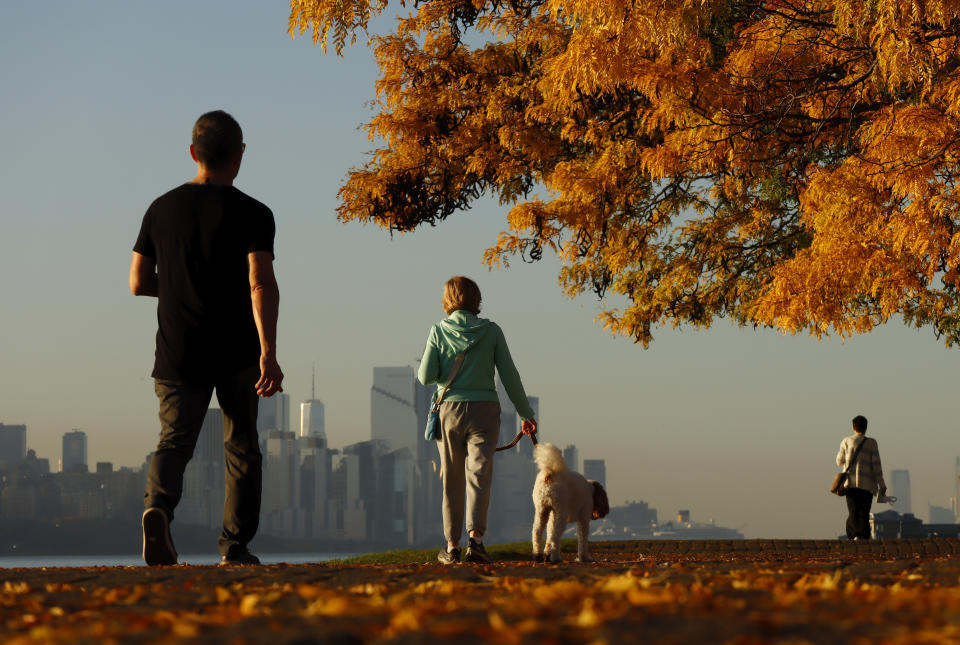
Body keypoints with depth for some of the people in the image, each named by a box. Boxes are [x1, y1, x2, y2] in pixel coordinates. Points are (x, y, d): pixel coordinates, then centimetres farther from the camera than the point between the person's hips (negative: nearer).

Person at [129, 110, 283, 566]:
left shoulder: (162, 209, 5)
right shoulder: (252, 214, -7)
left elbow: (138, 283, 8)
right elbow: (261, 284, -20)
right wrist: (269, 352, -26)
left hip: (178, 353, 2)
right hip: (238, 355, -2)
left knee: (174, 441, 2)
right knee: (241, 447, 13)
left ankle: (158, 505, -29)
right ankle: (235, 545, 15)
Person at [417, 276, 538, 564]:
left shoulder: (439, 331, -1)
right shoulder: (491, 330, 0)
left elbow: (425, 376, -6)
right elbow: (509, 376, 0)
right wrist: (526, 413, 8)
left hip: (450, 410, 1)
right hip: (484, 410, -1)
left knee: (452, 481, 10)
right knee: (479, 476, -6)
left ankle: (452, 546, 13)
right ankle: (476, 536, -25)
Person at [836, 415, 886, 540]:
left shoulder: (846, 441, 3)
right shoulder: (871, 443, -1)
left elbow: (840, 462, 11)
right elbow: (876, 464, -3)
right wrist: (881, 485, 1)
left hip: (851, 482, 1)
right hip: (867, 483, -1)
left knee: (853, 512, -2)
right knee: (864, 513, 5)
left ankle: (854, 535, -20)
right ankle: (864, 537, -1)